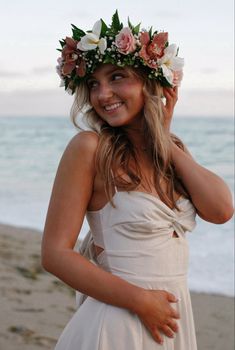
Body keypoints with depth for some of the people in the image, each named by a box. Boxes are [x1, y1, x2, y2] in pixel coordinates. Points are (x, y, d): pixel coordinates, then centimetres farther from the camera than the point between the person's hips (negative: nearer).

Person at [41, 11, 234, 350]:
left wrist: (164, 141, -6)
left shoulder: (172, 150, 5)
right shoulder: (89, 147, -12)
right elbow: (55, 253, -15)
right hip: (117, 322, -6)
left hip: (174, 318, 6)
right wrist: (140, 301, -17)